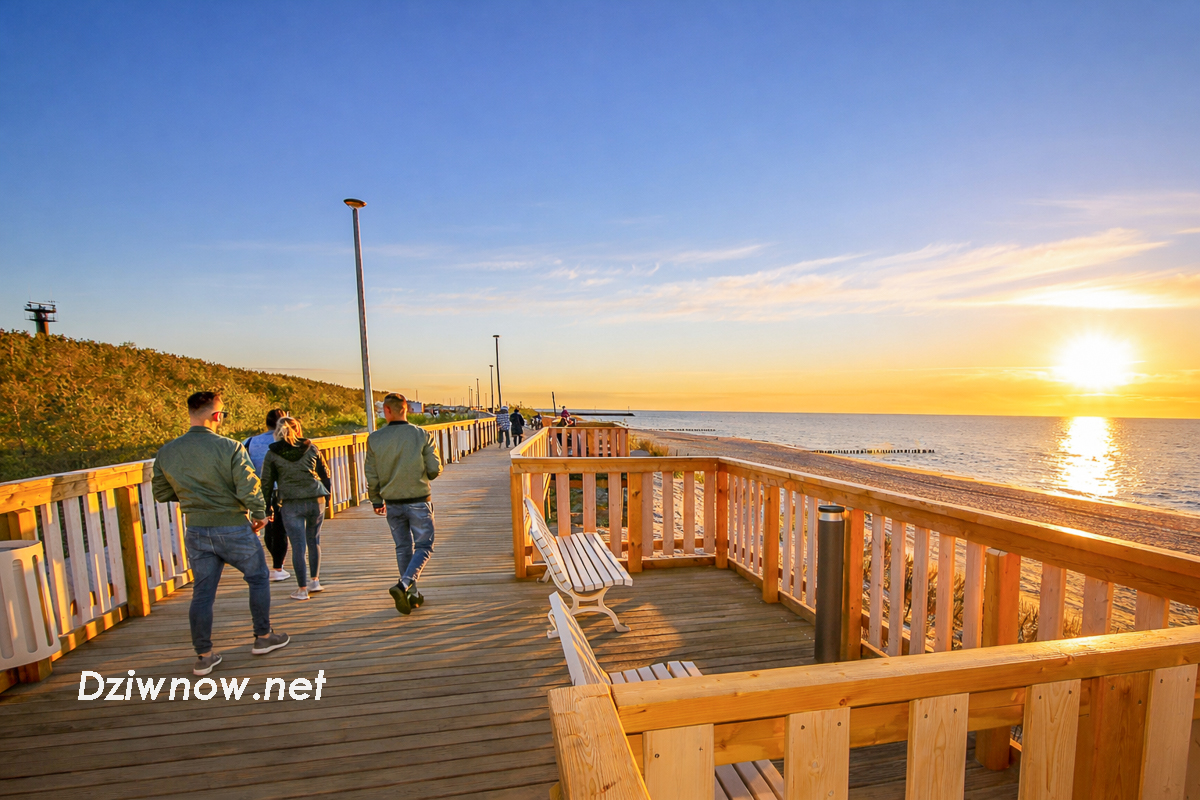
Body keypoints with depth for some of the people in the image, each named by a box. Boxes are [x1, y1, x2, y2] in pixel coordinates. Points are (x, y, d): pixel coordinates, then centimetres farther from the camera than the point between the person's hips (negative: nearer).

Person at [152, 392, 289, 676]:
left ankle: (203, 656, 21)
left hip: (196, 532, 5)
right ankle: (263, 638, 26)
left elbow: (161, 494, 8)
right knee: (258, 578, 15)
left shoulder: (166, 452, -1)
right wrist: (259, 514, -5)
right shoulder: (229, 447, -18)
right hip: (234, 528, -4)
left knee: (202, 592, 14)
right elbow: (249, 488, -21)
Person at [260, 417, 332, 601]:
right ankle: (314, 581, 24)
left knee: (298, 545, 4)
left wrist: (267, 507, 10)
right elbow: (325, 474, 8)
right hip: (316, 500, 2)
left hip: (290, 503, -2)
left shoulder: (272, 453, 1)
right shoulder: (311, 448, 4)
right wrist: (326, 496, 18)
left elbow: (266, 483, 3)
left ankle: (302, 589, 9)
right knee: (314, 540, 18)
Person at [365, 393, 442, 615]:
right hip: (418, 502, -3)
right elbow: (435, 470, -11)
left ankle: (412, 595, 25)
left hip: (392, 504, 3)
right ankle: (403, 585, -10)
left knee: (403, 548, 16)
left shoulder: (374, 439, -5)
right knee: (424, 546, 9)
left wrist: (376, 501, 15)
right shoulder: (423, 435, -12)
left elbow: (372, 475, 0)